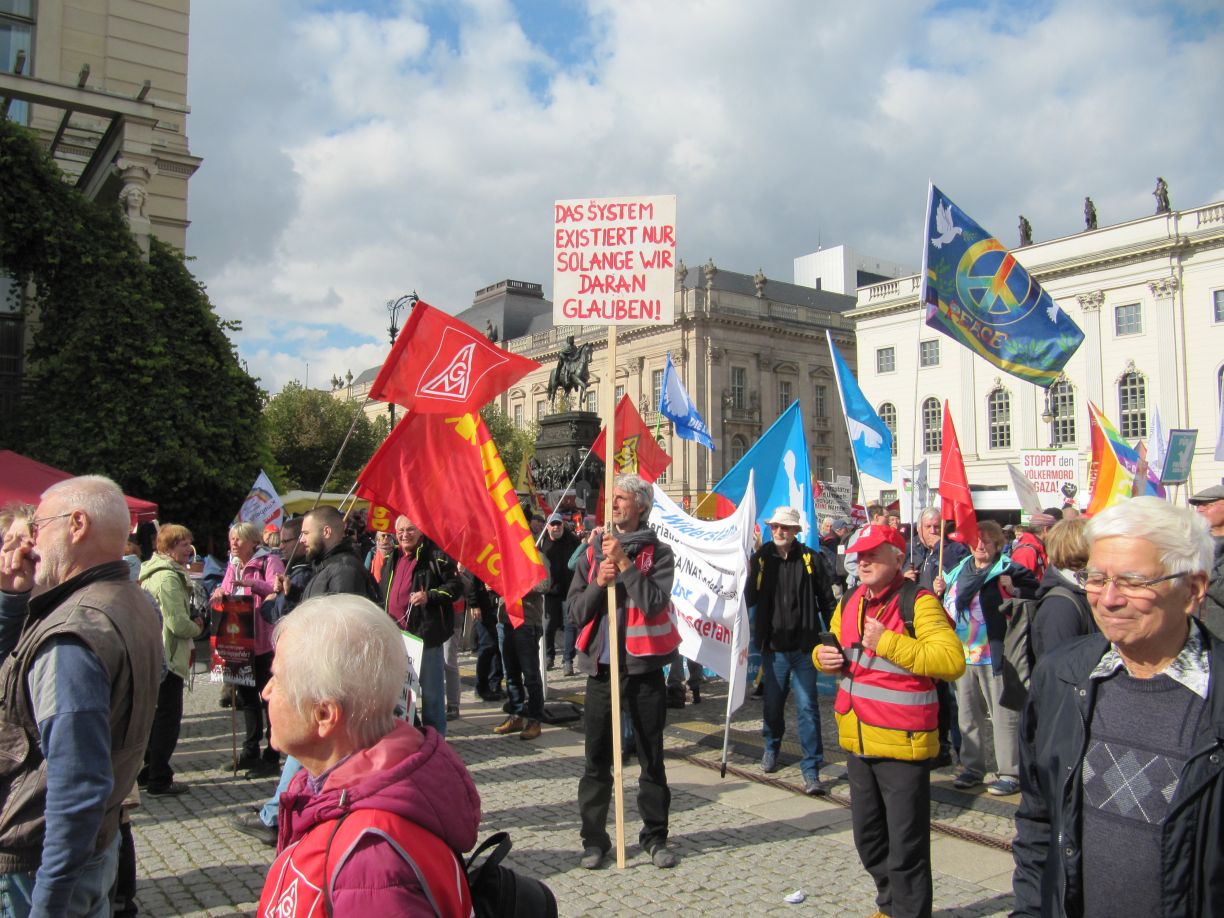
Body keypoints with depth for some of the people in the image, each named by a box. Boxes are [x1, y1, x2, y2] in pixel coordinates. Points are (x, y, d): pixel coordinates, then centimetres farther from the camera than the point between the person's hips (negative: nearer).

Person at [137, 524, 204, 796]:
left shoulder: (151, 574, 13)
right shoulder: (168, 578, -20)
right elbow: (178, 623, -23)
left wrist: (191, 623, 11)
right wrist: (197, 628, -4)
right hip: (168, 658, -10)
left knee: (155, 717, 18)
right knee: (169, 718, -2)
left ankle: (147, 773, 28)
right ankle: (159, 781, 4)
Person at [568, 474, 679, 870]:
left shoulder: (658, 552, -2)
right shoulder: (592, 553, 8)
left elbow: (654, 603, -17)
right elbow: (576, 611, 4)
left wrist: (624, 562, -17)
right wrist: (597, 583, -13)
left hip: (643, 667, -2)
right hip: (601, 667, 2)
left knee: (652, 757, 9)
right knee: (597, 759, 7)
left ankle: (655, 836, 23)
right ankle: (594, 838, 20)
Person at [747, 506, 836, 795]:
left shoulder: (809, 559, -3)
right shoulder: (760, 558, -1)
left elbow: (826, 600, 3)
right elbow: (750, 598, -2)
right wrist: (750, 574, -21)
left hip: (804, 646, -1)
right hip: (773, 645, 2)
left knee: (807, 706, -2)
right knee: (773, 703, 16)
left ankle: (811, 770, 4)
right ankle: (771, 748, 41)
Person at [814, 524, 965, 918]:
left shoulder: (918, 602, -14)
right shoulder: (850, 602, 8)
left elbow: (952, 660, -24)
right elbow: (836, 648, 22)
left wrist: (888, 642, -27)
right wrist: (824, 656, -1)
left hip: (902, 742, -8)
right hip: (858, 741, 8)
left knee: (906, 847, 3)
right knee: (869, 840, 22)